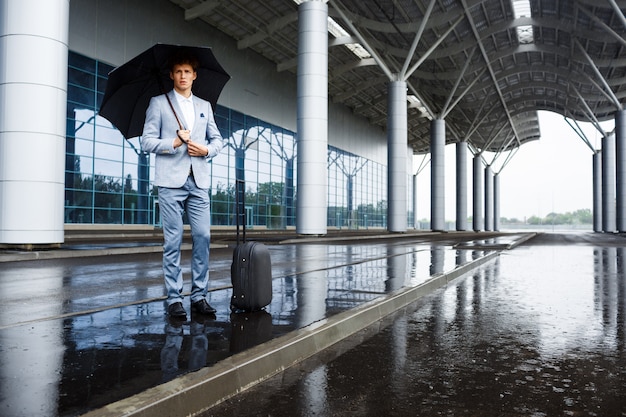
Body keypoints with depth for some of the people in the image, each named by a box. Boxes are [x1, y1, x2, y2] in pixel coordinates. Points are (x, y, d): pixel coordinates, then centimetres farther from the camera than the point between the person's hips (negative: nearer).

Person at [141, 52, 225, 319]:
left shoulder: (205, 106, 20)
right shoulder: (158, 103, 9)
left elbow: (218, 139, 19)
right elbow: (147, 141, 1)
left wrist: (206, 150, -2)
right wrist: (174, 143, -13)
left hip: (199, 181, 3)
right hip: (171, 181, -3)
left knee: (202, 237, -1)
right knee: (173, 241, -2)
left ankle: (199, 295, 8)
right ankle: (174, 298, 5)